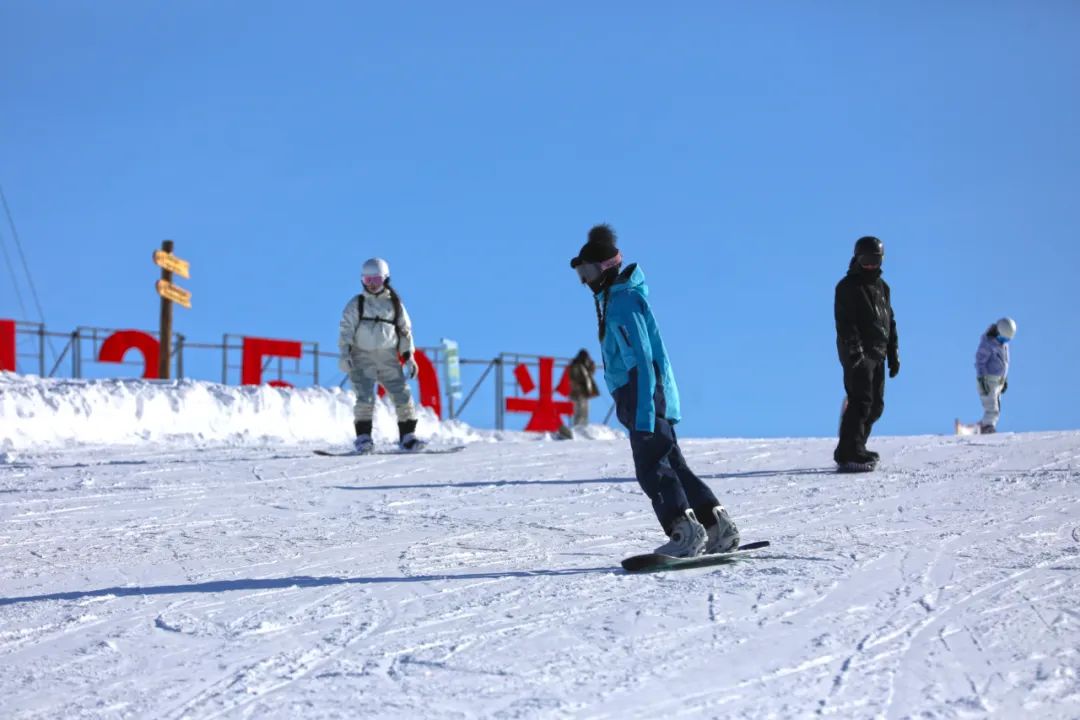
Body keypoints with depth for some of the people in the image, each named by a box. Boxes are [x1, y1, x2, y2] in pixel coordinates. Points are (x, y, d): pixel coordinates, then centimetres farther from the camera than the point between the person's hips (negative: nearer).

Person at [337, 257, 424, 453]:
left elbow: (405, 330, 14)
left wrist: (409, 356, 7)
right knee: (365, 398, -16)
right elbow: (345, 330, 0)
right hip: (362, 358, -2)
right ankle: (363, 437, -9)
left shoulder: (394, 304, 12)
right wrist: (344, 354, -13)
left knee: (403, 395, -5)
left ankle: (407, 436, 4)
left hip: (388, 359, 2)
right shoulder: (356, 304, 5)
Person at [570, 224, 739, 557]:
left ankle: (686, 532, -18)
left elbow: (641, 360, -21)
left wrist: (643, 413, -26)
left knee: (652, 468, -13)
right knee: (672, 465, 11)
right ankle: (718, 527, 12)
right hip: (654, 396, 10)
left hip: (645, 395, -10)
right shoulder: (617, 297, 17)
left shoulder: (623, 302, -14)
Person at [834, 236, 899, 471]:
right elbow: (845, 323, -13)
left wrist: (893, 355, 18)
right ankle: (849, 454, -15)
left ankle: (855, 448, 19)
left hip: (877, 354, 8)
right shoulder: (848, 287, -5)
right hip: (857, 354, -8)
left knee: (876, 405, 9)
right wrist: (855, 352, -23)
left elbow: (890, 322, 23)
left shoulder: (882, 287, 19)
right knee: (861, 402, -15)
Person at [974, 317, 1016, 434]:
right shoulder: (987, 342, -18)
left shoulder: (1003, 341, 8)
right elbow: (979, 362, -18)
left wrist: (1005, 380, 20)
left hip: (997, 381, 8)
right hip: (987, 381, -8)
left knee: (995, 411, 6)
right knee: (992, 411, -14)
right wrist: (981, 382, -24)